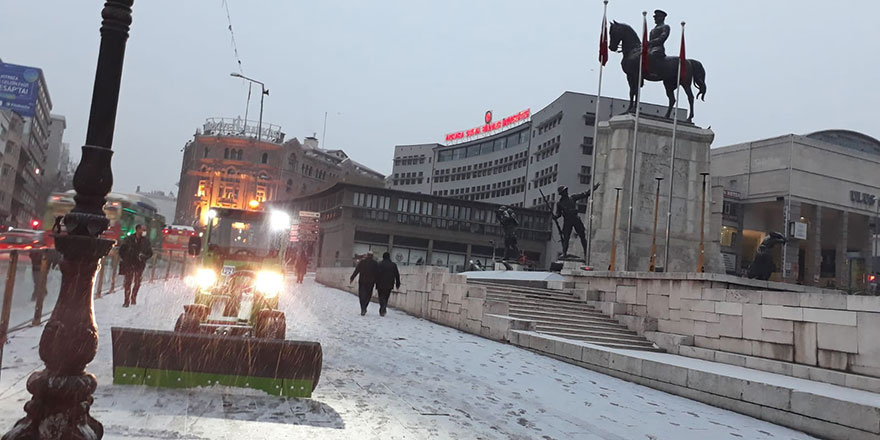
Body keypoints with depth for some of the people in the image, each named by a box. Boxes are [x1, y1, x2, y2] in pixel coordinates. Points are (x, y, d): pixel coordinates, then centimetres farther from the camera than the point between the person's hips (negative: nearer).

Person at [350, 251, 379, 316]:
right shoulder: (375, 263, 1)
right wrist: (375, 281, 11)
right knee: (368, 295, 10)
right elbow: (377, 273, 1)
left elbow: (356, 271, -1)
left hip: (362, 281, 0)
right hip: (370, 282, 0)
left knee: (362, 294, 5)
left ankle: (363, 309, -6)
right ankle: (364, 308, 4)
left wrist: (352, 278, 6)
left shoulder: (361, 262, 0)